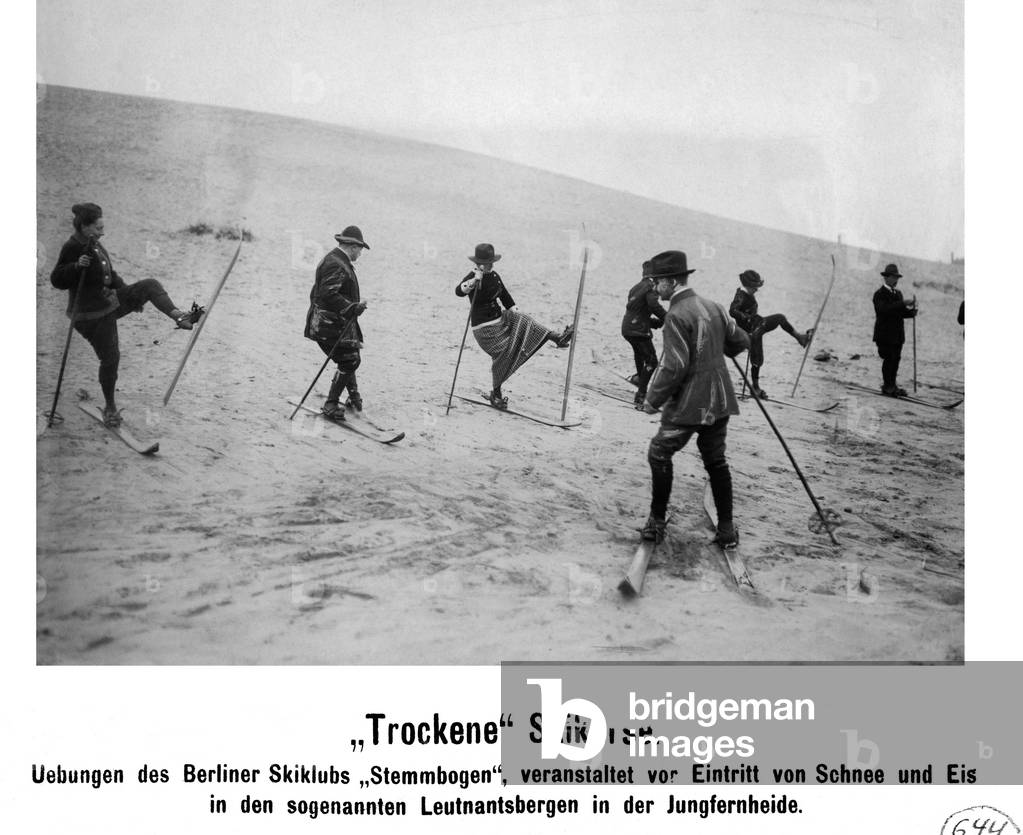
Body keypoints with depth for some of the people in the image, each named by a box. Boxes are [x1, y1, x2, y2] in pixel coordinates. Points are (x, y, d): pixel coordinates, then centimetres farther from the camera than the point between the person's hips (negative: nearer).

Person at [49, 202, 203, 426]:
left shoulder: (94, 244, 7)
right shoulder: (72, 248, -20)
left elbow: (109, 274, 19)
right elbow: (56, 280, -22)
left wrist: (130, 295, 18)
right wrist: (76, 265, -38)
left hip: (109, 301, 8)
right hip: (91, 315, -8)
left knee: (150, 285, -1)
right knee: (110, 358, -1)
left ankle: (179, 316, -8)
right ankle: (110, 408, 16)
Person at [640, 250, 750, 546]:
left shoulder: (677, 316, -17)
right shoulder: (715, 308, 7)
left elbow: (674, 366, -21)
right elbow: (741, 341, 16)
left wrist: (653, 399, -9)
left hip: (689, 404, -7)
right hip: (720, 401, 7)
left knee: (659, 454, 9)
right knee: (716, 461, 15)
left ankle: (657, 521, 13)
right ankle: (726, 529, 17)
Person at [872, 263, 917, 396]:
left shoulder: (898, 294, 18)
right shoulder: (880, 294, -8)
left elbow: (901, 313, 14)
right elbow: (884, 309, -26)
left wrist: (912, 310, -7)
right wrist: (902, 303, -29)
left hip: (897, 335, 7)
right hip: (886, 334, -7)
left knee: (895, 360, 7)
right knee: (889, 359, -7)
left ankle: (892, 386, 12)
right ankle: (887, 386, 1)